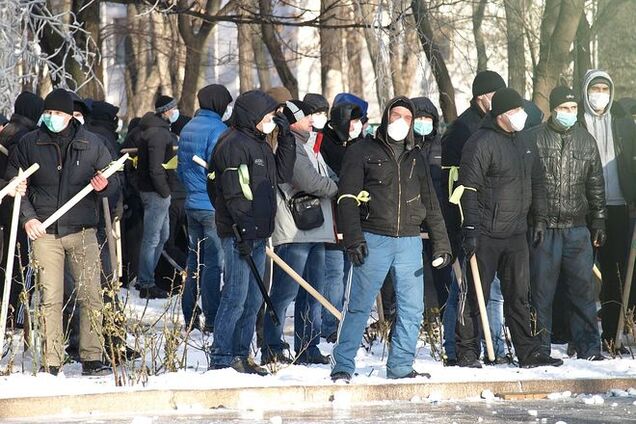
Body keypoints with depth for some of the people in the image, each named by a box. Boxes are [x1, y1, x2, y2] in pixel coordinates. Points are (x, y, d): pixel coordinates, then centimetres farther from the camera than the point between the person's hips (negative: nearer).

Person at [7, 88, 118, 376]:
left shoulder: (91, 145, 4)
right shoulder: (29, 144, 3)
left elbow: (112, 182, 11)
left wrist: (103, 186, -13)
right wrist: (27, 217, -4)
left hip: (82, 231, 0)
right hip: (44, 232, 0)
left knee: (90, 296, -3)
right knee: (49, 298, -2)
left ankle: (92, 358, 3)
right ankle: (51, 362, 3)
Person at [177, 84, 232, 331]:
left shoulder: (188, 129, 12)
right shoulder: (217, 130, -15)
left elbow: (181, 168, 19)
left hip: (192, 205, 8)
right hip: (214, 206, -8)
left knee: (194, 261, 13)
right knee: (213, 263, -5)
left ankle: (189, 318, 16)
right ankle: (212, 320, -6)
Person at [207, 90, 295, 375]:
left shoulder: (260, 144, 18)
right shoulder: (235, 145, -12)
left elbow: (282, 175, 20)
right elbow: (234, 194, -18)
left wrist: (286, 138, 12)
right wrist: (244, 231, -21)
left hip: (257, 233, 10)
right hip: (239, 233, -10)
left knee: (253, 300, 12)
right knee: (236, 297, -8)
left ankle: (240, 355, 18)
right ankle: (221, 358, -4)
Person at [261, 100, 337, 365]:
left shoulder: (306, 146, 21)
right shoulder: (290, 146, -11)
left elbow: (323, 180, 21)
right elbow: (311, 183, -18)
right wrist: (339, 187, -3)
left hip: (315, 231, 10)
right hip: (294, 232, -10)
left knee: (313, 293, 11)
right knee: (285, 292, -8)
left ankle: (308, 348, 17)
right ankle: (271, 350, -6)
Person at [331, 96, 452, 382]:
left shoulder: (416, 157, 17)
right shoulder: (363, 151, 2)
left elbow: (430, 204, 20)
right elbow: (347, 198, -5)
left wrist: (441, 244, 13)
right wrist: (353, 239, -15)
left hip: (409, 242, 4)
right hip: (373, 240, -4)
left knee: (411, 308, 3)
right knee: (358, 306, -4)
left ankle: (401, 367, 12)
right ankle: (342, 367, 3)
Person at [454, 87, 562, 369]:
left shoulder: (525, 144, 13)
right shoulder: (481, 143, -12)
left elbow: (536, 184, 24)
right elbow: (469, 188, -15)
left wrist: (539, 219, 18)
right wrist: (470, 229, -20)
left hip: (516, 234, 7)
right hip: (486, 235, -7)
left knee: (519, 295, 9)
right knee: (476, 295, -1)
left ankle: (528, 352, 13)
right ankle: (467, 353, 6)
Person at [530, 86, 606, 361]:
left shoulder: (586, 141, 11)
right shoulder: (536, 140, -1)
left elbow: (596, 185, 17)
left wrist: (599, 222, 15)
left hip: (577, 229, 3)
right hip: (543, 227, -3)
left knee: (582, 289, 2)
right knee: (541, 291, 1)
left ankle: (588, 348, 8)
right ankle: (540, 349, 7)